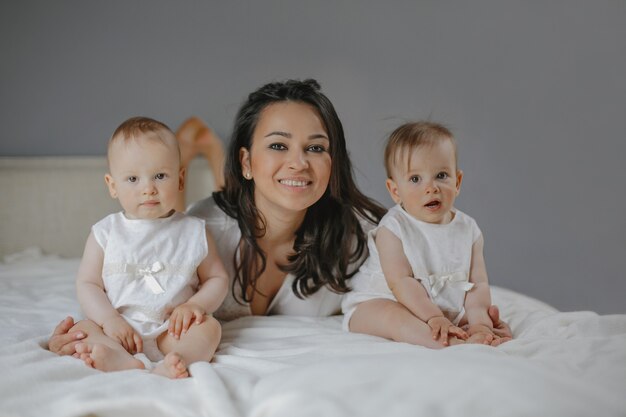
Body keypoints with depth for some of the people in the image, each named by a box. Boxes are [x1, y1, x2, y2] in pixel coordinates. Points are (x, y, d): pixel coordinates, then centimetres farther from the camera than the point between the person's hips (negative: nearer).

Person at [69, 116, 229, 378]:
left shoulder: (194, 232, 6)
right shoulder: (106, 233, 5)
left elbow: (217, 279, 9)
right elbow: (87, 284, 4)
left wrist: (196, 304, -11)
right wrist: (110, 320, -13)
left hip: (171, 331, 0)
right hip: (118, 330, 1)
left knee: (209, 326, -25)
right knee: (80, 330, -23)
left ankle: (178, 359, -52)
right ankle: (127, 362, -47)